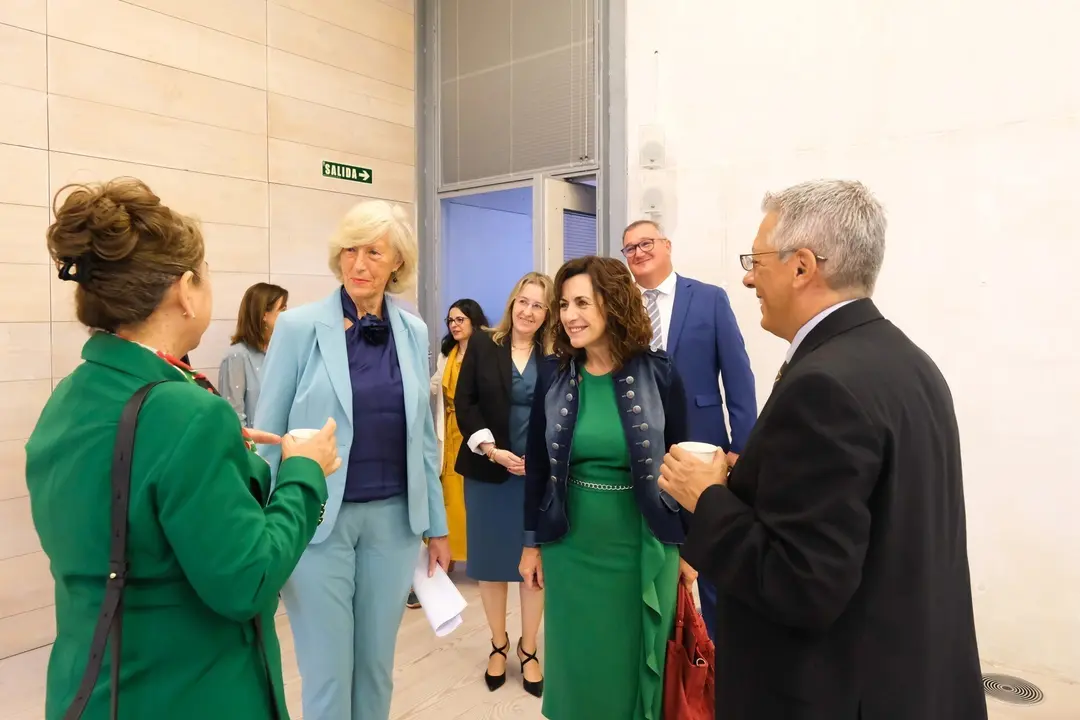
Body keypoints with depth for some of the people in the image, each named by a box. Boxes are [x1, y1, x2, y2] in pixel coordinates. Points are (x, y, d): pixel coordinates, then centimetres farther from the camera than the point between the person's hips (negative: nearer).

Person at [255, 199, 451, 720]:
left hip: (393, 518, 3)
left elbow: (423, 435, 9)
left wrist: (436, 525, 11)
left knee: (376, 665, 17)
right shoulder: (299, 326, -8)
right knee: (327, 672, 9)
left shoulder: (414, 332, 3)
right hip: (320, 519, -3)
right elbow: (267, 435, -4)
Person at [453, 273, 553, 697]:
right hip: (488, 470, 1)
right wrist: (491, 450, -12)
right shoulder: (482, 345, 1)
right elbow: (464, 403, -3)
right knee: (491, 560, 11)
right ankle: (499, 646, 31)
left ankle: (528, 650, 26)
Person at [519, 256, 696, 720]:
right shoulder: (553, 374, -3)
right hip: (571, 548, 2)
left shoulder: (658, 374, -9)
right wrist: (533, 542, 6)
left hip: (643, 548, -1)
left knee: (637, 666, 16)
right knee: (579, 666, 16)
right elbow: (537, 465, 4)